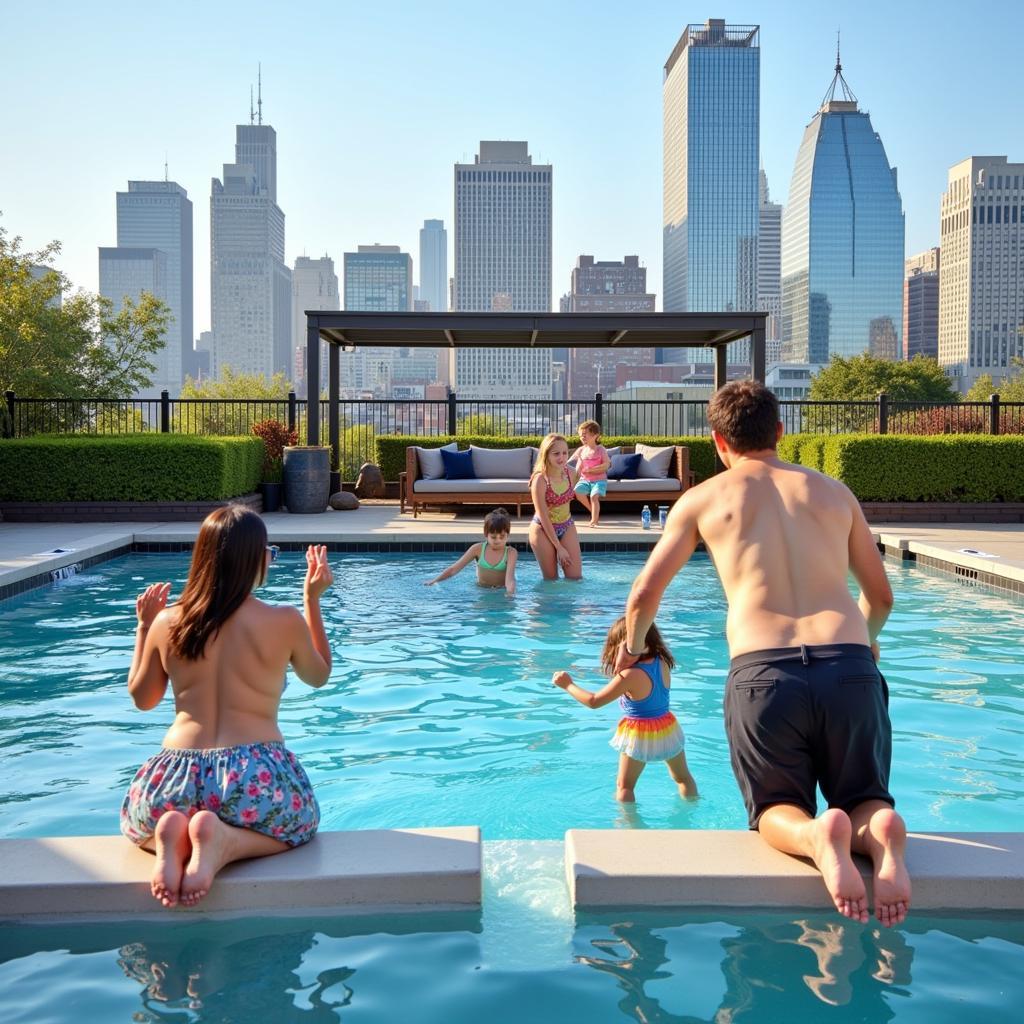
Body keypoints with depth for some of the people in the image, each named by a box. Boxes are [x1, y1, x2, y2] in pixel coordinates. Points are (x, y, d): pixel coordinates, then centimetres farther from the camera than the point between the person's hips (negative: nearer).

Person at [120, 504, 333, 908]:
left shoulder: (167, 623, 5)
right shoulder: (285, 622, -2)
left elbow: (142, 698, 22)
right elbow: (318, 675, 21)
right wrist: (313, 599, 26)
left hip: (175, 781, 3)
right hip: (257, 779, -2)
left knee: (139, 824, 37)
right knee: (300, 823, 31)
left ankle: (170, 837, -3)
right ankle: (226, 840, -4)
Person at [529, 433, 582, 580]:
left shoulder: (570, 473, -8)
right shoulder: (540, 479, -23)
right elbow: (543, 517, -21)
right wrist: (559, 547, -19)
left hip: (567, 526, 4)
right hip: (543, 529, -4)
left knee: (576, 577, -1)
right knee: (551, 579, 3)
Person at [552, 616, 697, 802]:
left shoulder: (630, 675, -26)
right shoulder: (662, 663, -10)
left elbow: (594, 701, -21)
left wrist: (568, 685, -9)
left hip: (639, 736, -5)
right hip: (667, 729, 6)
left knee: (624, 786, 12)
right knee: (683, 778, 26)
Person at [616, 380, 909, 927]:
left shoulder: (703, 498, 14)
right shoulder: (833, 491, 20)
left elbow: (644, 595, 12)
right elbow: (880, 596, 27)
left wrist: (633, 647, 33)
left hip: (761, 672, -1)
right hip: (849, 669, 2)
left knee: (777, 807, 16)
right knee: (864, 798, 19)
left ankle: (814, 835, -20)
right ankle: (881, 831, -17)